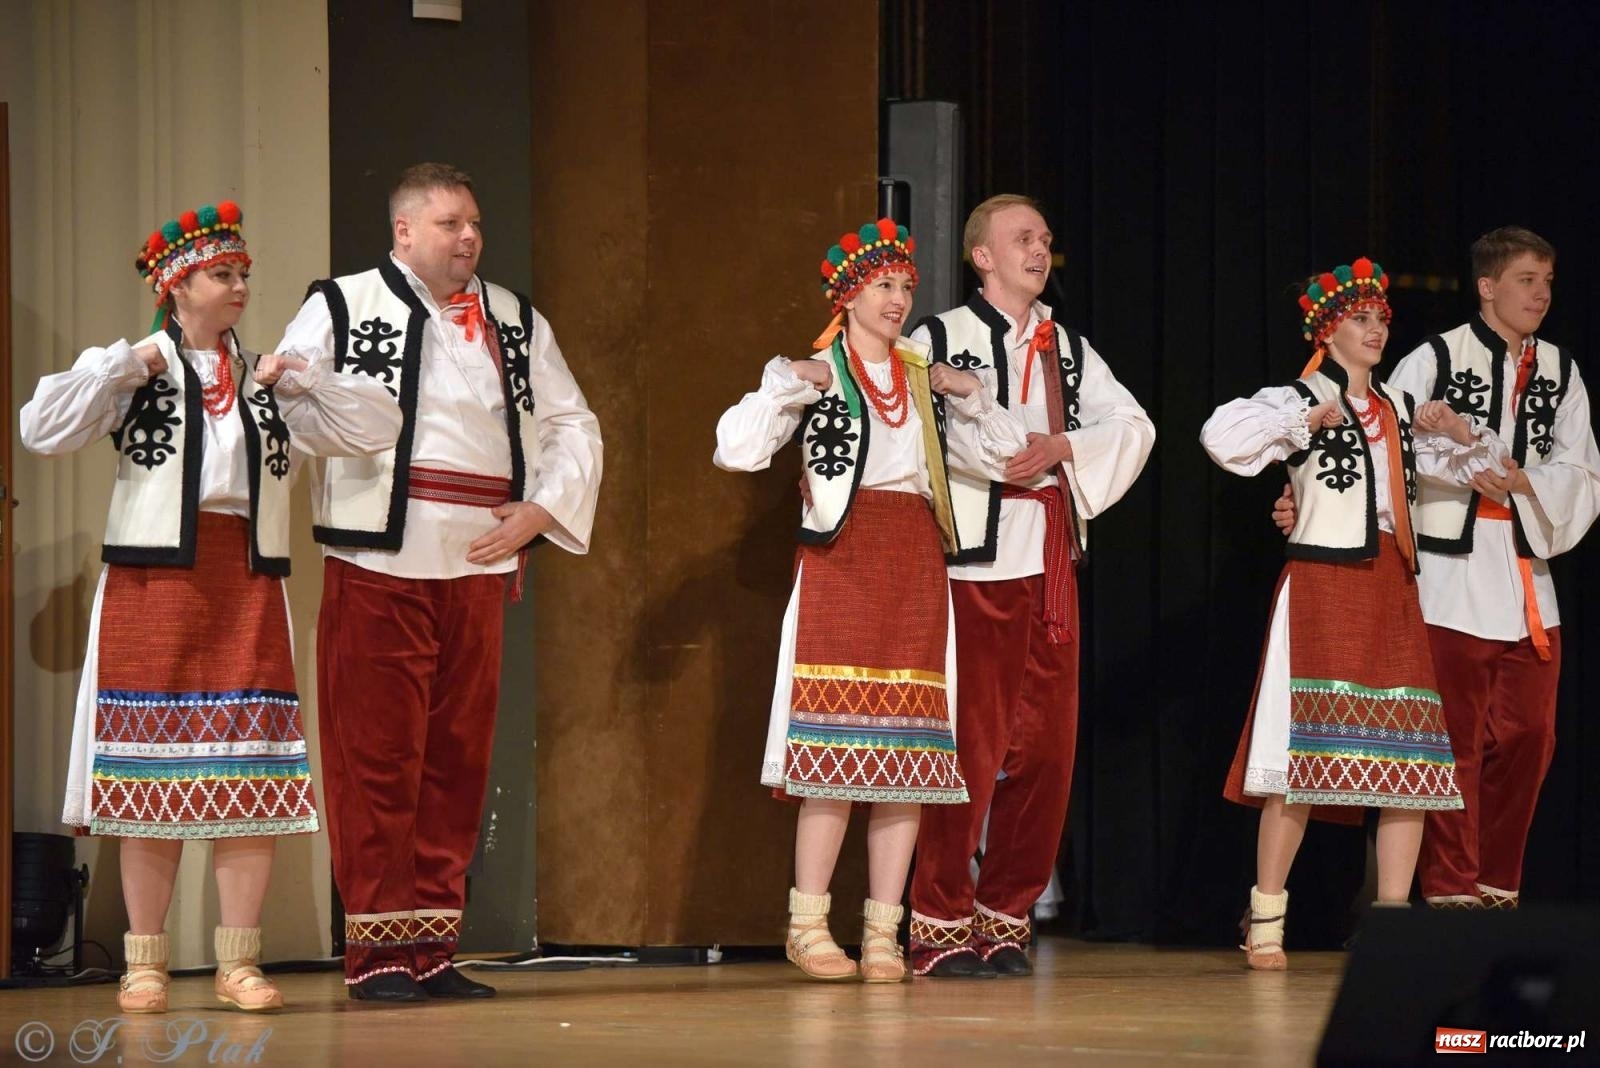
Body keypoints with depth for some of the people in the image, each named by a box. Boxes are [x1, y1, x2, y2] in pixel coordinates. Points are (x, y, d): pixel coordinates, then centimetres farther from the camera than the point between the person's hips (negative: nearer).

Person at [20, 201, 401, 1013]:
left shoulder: (268, 384, 14)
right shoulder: (129, 374, 4)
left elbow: (376, 428, 10)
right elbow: (43, 429, -10)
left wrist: (300, 378, 0)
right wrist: (129, 365, -10)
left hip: (248, 581, 3)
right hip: (155, 580, -3)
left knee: (252, 777, -1)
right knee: (154, 772, 0)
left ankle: (239, 962, 4)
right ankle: (144, 965, 5)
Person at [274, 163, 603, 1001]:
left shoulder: (514, 322, 16)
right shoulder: (340, 309, 3)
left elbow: (573, 426, 17)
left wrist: (539, 510, 3)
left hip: (476, 569, 5)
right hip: (378, 565, -4)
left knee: (457, 759, 7)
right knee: (378, 757, -5)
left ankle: (432, 945, 13)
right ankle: (377, 950, 0)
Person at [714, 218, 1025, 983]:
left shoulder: (925, 382, 17)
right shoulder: (815, 376, 5)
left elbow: (1003, 454, 18)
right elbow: (735, 451, -7)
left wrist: (970, 395, 5)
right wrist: (786, 383, -13)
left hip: (915, 567, 4)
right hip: (840, 561, -4)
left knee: (908, 751, -1)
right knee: (839, 745, -11)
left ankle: (882, 934, 1)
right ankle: (808, 927, -6)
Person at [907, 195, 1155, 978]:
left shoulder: (1067, 349, 18)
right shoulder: (940, 339, 0)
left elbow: (1131, 424, 7)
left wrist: (1063, 448, -10)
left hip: (1051, 560, 6)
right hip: (977, 558, -6)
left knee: (1046, 746, 5)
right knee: (970, 744, -8)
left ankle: (1006, 919, 14)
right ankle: (941, 926, -2)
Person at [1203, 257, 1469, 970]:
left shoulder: (1400, 409, 18)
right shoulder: (1300, 401, 0)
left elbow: (1462, 470, 31)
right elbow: (1222, 435, -19)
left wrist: (1458, 434, 10)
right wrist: (1307, 420, -15)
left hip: (1393, 590, 6)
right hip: (1322, 585, -6)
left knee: (1410, 759, -1)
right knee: (1304, 753, -9)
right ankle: (1265, 924, -2)